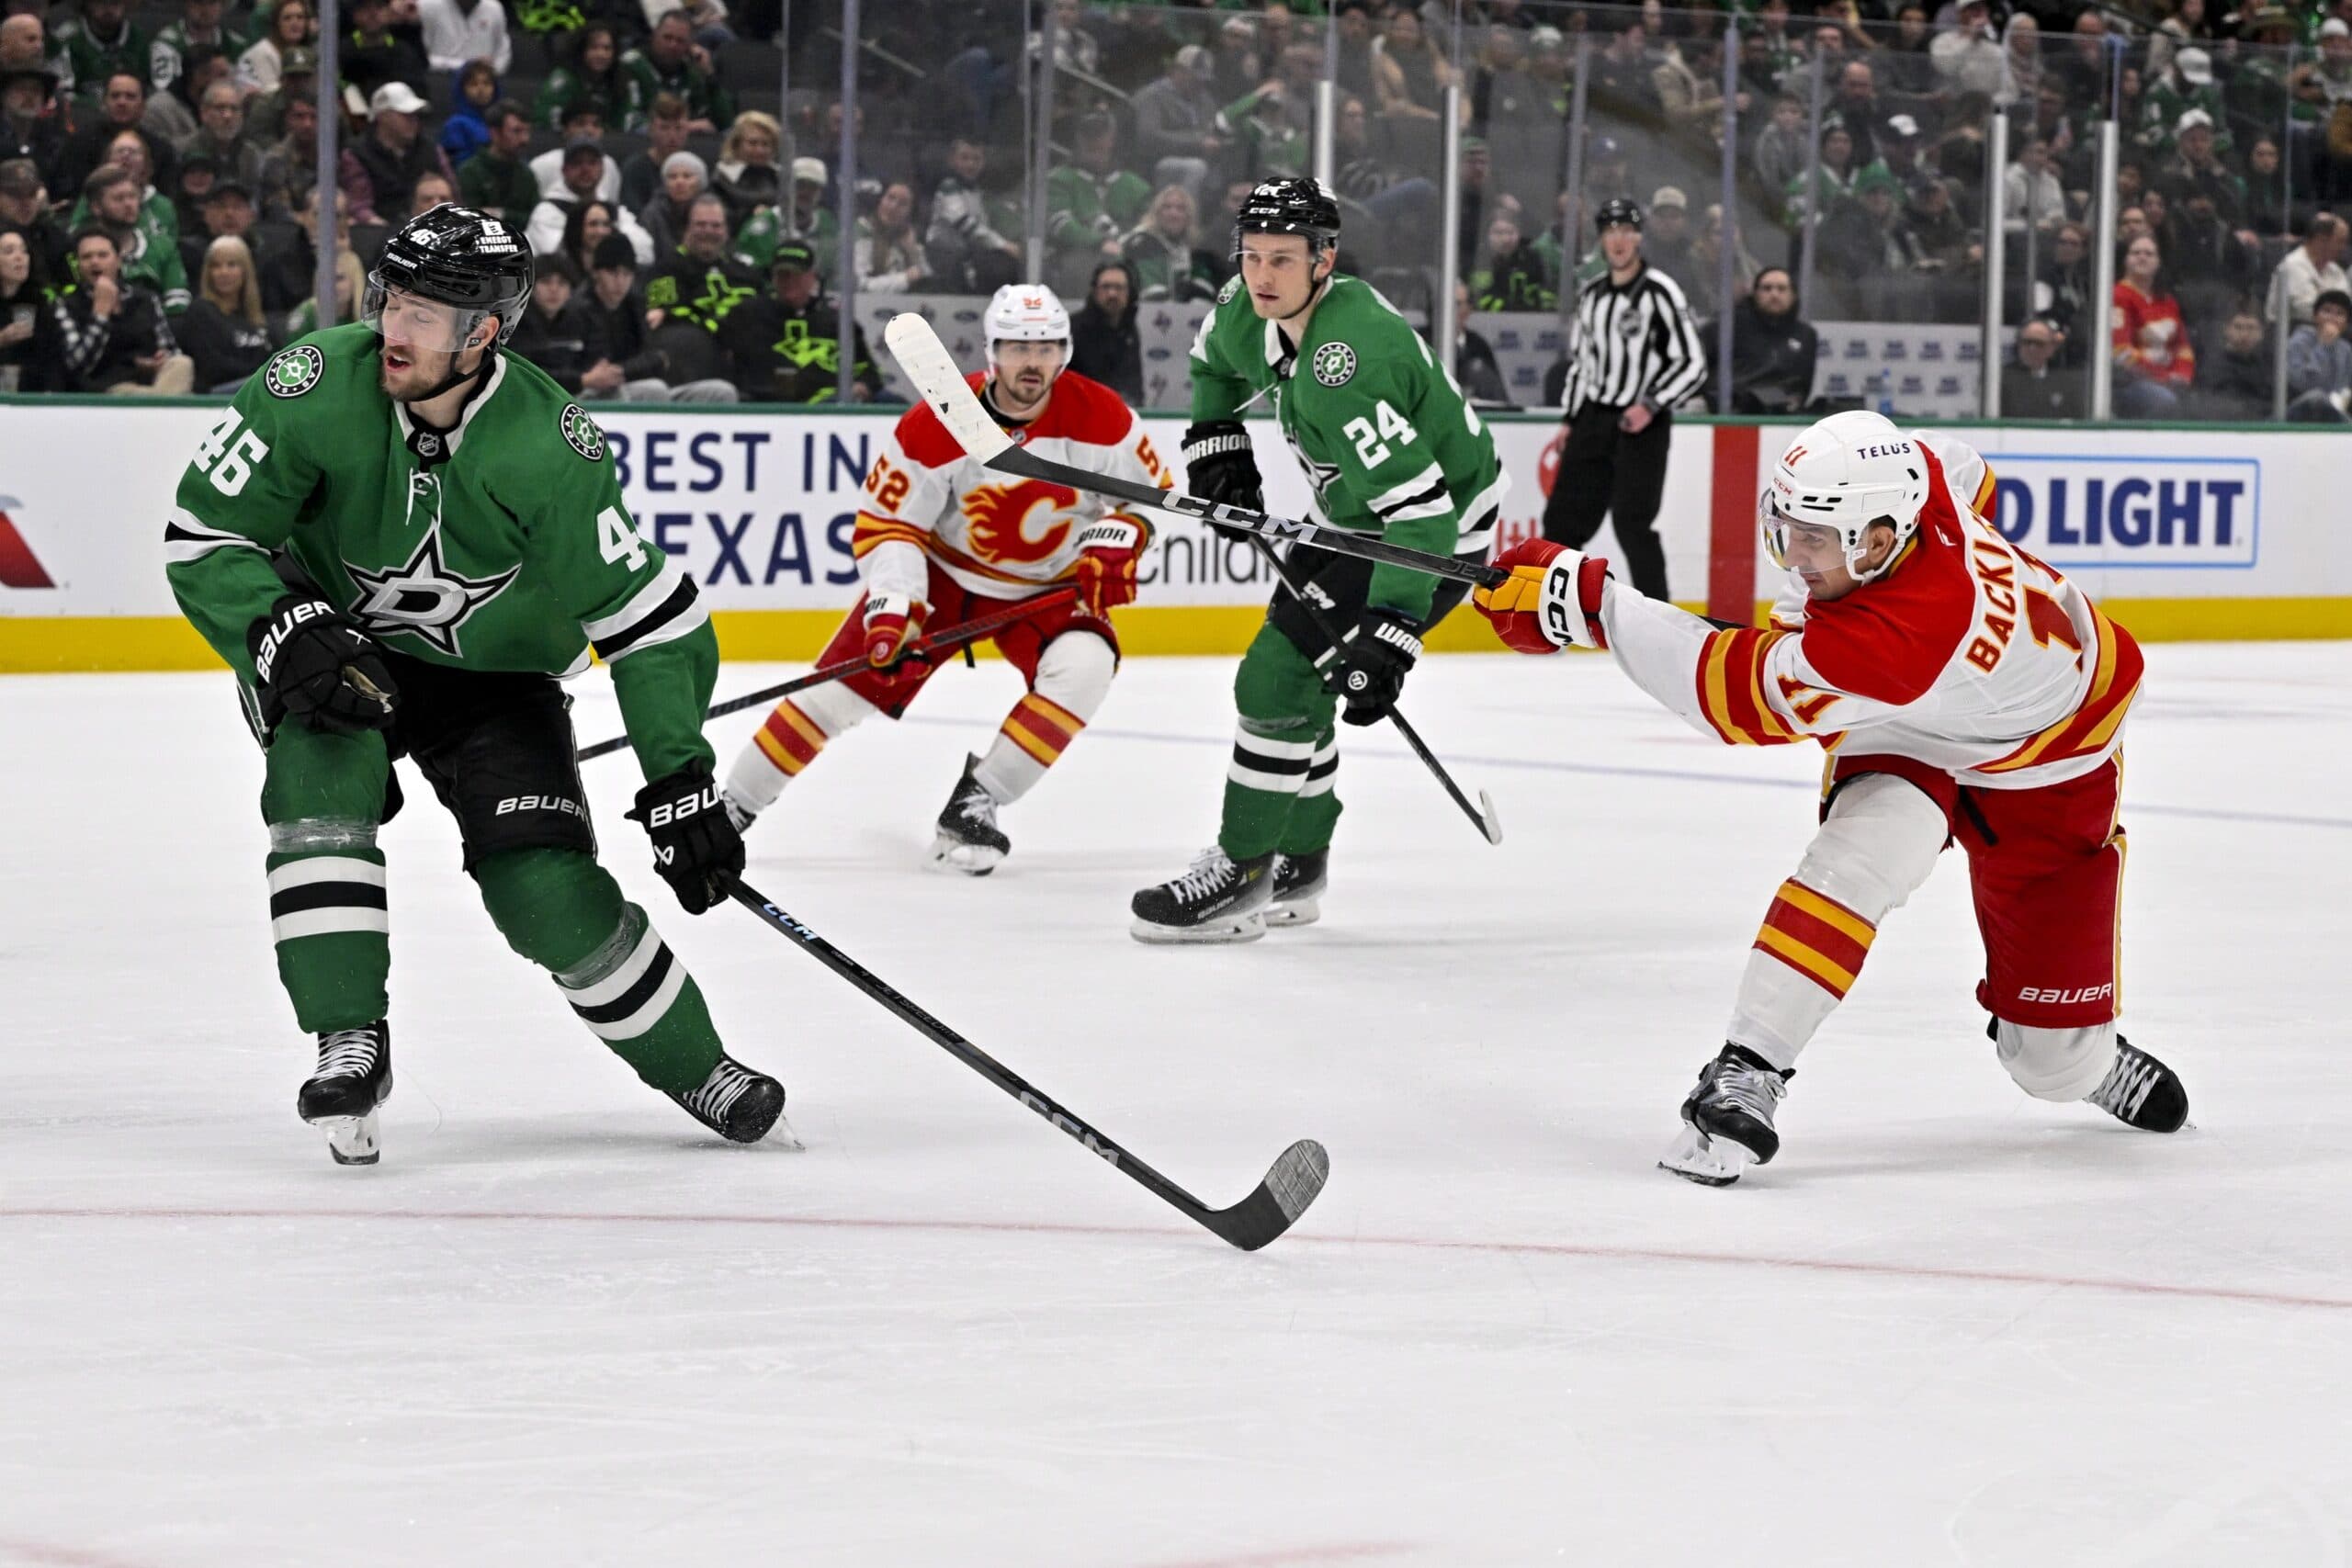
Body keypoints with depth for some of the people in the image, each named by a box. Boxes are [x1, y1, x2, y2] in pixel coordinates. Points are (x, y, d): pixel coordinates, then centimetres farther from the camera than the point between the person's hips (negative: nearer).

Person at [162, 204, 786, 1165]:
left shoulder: (549, 453, -27)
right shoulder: (316, 389, -25)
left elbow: (647, 617, -21)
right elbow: (201, 538, -16)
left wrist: (679, 783, -25)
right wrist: (285, 635, -32)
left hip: (492, 674, -1)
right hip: (332, 643, 1)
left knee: (545, 887, -14)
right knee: (322, 769, -31)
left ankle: (694, 1069, 9)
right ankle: (350, 1044, -22)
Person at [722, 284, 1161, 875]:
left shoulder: (1099, 415, -19)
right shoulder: (934, 427, -23)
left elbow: (1148, 489, -3)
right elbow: (885, 524, -17)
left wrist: (1113, 547, -21)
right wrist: (891, 609, -30)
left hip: (1049, 585, 1)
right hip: (944, 568, -1)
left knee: (1082, 668, -28)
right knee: (848, 679, -8)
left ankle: (975, 802, -17)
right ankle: (734, 803, 8)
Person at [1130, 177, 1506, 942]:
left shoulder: (1345, 363, -35)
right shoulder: (1250, 310, -7)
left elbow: (1420, 507, -38)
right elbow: (1216, 357, 21)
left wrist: (1390, 635, -41)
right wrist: (1214, 442, 11)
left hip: (1438, 527, -10)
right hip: (1362, 513, 10)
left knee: (1278, 676, -13)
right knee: (1292, 676, 16)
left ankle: (1239, 876, -4)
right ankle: (1296, 865, 29)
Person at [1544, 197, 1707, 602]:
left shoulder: (1659, 293, -10)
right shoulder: (1591, 295, 11)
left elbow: (1693, 364, -11)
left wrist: (1651, 405, -20)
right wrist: (1569, 421, 17)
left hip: (1640, 423, -7)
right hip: (1593, 418, 7)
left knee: (1632, 522, -13)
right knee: (1563, 516, 6)